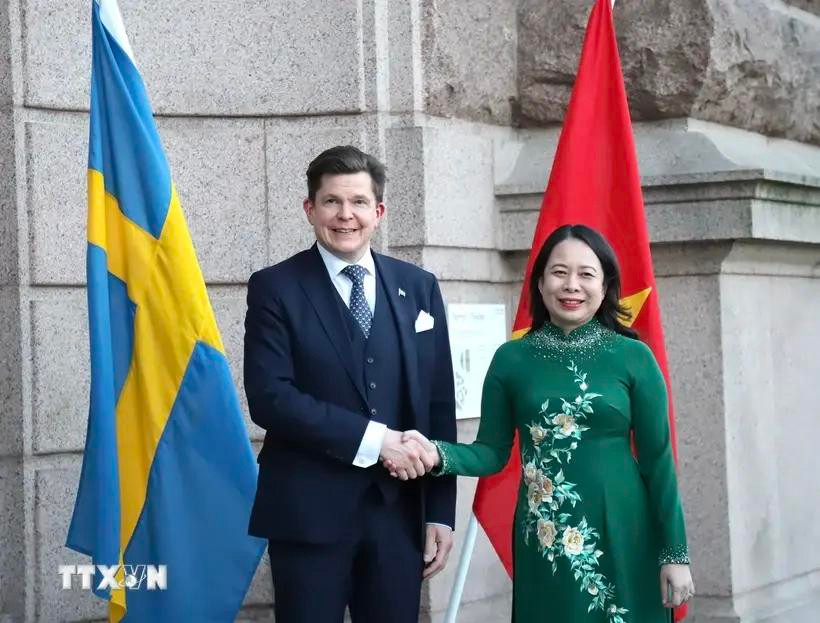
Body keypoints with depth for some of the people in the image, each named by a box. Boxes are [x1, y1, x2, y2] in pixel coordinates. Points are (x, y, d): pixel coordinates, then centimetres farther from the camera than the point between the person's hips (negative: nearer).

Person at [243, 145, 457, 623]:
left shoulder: (419, 288, 8)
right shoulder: (276, 288, -1)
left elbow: (440, 405, 8)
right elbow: (269, 396, -12)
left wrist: (441, 511, 3)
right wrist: (371, 439, -17)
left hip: (399, 510, 3)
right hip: (310, 511, -3)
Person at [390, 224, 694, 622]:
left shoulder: (634, 357, -2)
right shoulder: (511, 359, 1)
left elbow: (657, 460, -1)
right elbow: (492, 452, 3)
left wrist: (675, 553, -2)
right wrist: (438, 455, -17)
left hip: (623, 538, -1)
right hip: (544, 543, 1)